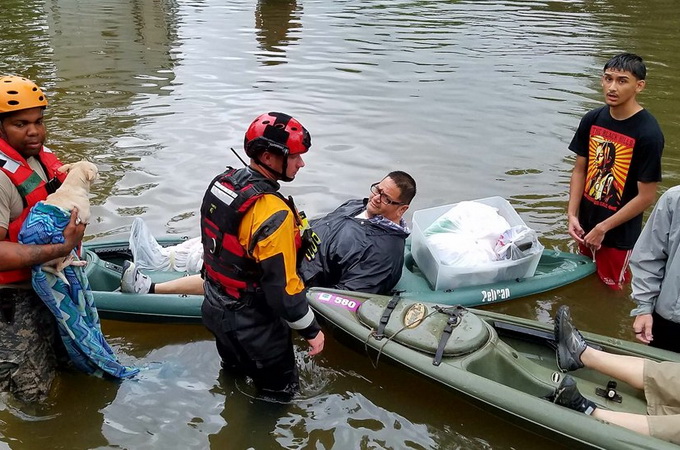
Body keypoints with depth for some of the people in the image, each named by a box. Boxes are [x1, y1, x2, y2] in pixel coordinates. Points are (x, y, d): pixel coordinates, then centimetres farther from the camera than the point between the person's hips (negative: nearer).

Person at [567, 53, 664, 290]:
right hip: (586, 224, 6)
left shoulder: (648, 134, -22)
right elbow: (580, 169, 4)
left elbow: (646, 196, -19)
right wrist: (572, 215, -5)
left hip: (619, 234, -5)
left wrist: (603, 228, -15)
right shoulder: (592, 120, -4)